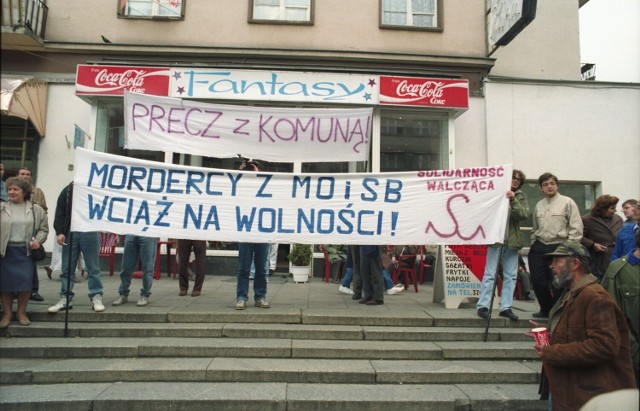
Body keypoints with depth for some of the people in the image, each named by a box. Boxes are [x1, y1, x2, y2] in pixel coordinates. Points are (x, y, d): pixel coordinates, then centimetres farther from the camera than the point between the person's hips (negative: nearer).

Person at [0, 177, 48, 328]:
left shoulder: (36, 209, 6)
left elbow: (43, 229, 9)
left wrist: (38, 240, -9)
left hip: (26, 251, 0)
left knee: (25, 282, -3)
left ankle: (21, 312, 15)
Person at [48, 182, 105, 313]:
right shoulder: (68, 190, 9)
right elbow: (60, 213, 5)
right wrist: (60, 232, -4)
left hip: (90, 233, -2)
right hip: (70, 232, 2)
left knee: (93, 268, 3)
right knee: (67, 268, 6)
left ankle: (96, 297, 9)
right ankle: (65, 298, 15)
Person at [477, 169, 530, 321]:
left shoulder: (520, 197, 10)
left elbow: (525, 215, -5)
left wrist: (514, 200, -16)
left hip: (512, 240, 4)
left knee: (511, 275, 8)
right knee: (490, 273, -3)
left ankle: (506, 307, 16)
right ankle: (482, 306, 2)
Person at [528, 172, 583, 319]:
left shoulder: (567, 202, -1)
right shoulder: (539, 205, 14)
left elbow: (576, 227, -6)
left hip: (558, 248, -5)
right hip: (539, 248, 5)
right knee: (538, 281, 5)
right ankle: (546, 309, 27)